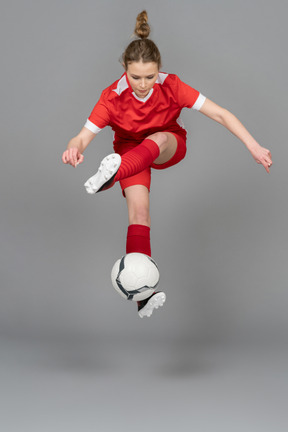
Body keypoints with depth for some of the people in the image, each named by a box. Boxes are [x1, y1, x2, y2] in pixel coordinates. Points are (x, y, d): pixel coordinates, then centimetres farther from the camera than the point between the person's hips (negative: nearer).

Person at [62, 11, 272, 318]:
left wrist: (254, 147, -30)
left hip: (169, 146, 0)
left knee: (155, 139, -37)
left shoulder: (171, 86, -23)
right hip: (131, 148, 0)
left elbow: (220, 114, -22)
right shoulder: (113, 96, -22)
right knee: (138, 207, -27)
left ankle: (114, 174, -66)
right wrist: (74, 148, -51)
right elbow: (84, 135, -26)